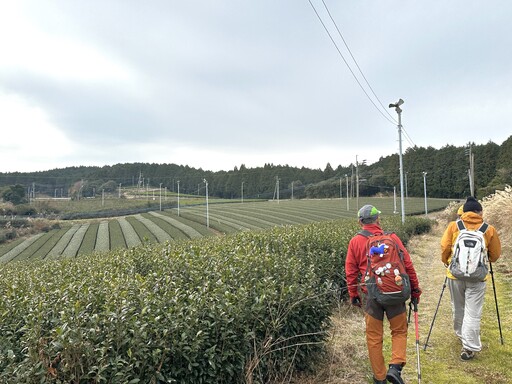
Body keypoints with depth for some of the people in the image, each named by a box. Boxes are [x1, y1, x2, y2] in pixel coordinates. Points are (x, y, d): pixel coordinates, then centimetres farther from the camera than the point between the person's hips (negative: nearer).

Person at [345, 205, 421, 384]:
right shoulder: (392, 237, -1)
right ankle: (395, 367, 1)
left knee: (374, 337, 13)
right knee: (399, 331, 18)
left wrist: (353, 294, 13)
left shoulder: (355, 241, -1)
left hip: (371, 295, 0)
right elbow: (408, 265, 1)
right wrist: (415, 289, 11)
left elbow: (350, 271, 2)